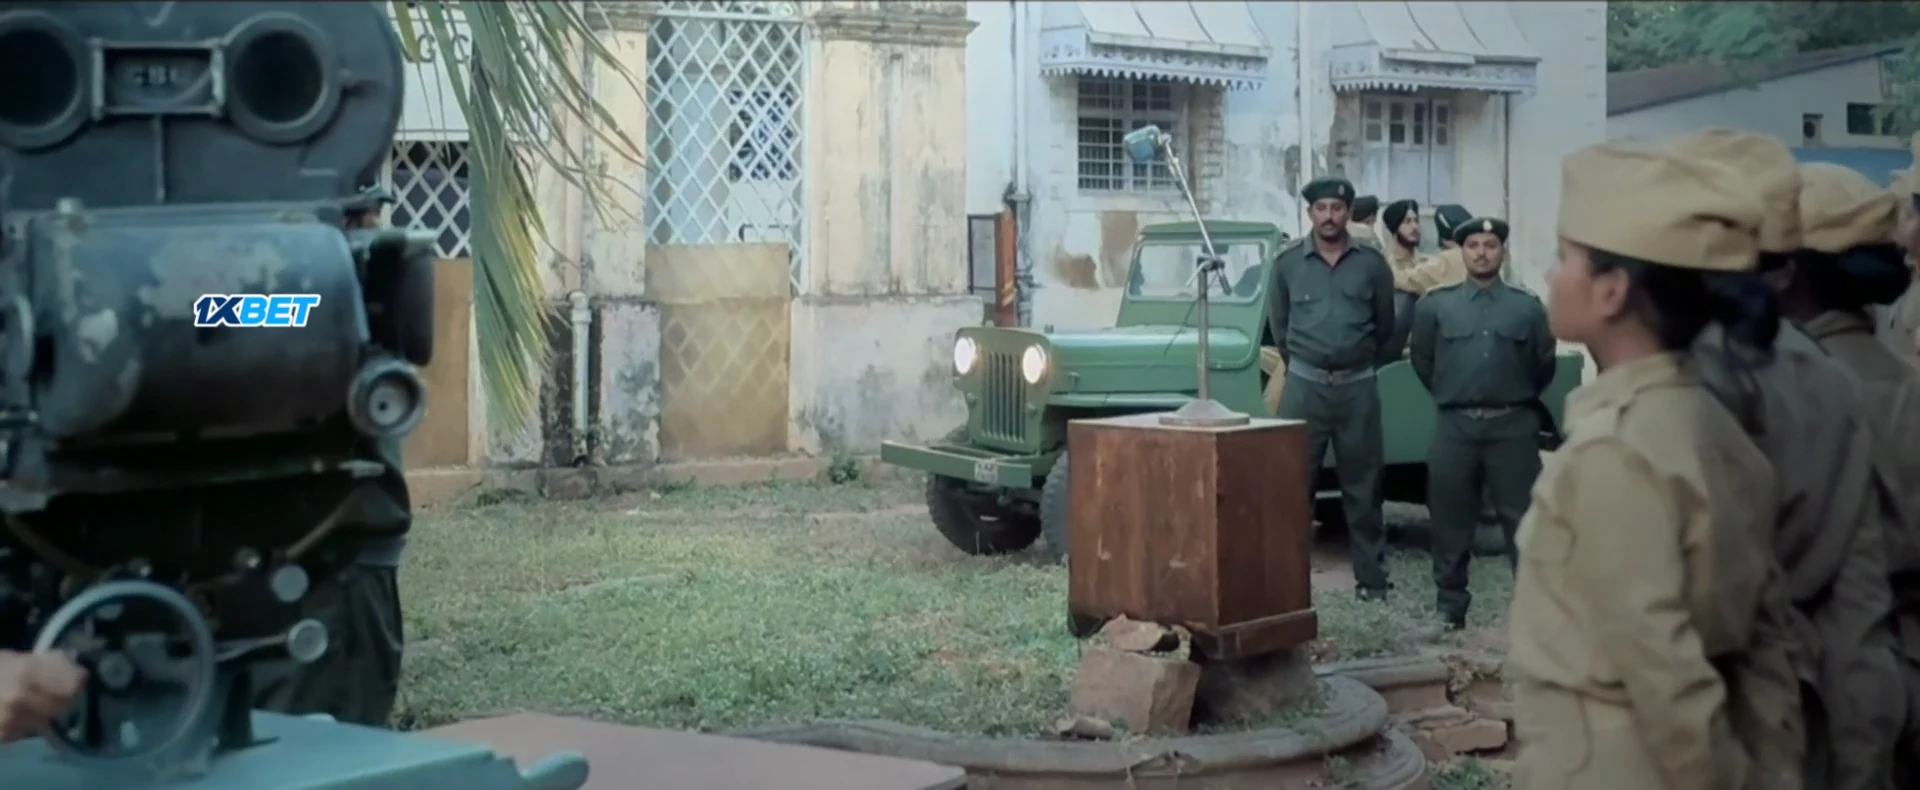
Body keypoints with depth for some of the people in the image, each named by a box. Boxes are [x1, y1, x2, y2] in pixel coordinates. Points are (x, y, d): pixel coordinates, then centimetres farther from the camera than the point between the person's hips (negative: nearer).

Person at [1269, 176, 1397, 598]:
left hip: (1358, 387, 0)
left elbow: (1386, 326, 10)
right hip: (1304, 385, 0)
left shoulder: (1371, 263, 2)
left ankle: (1372, 578, 12)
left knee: (1362, 487, 6)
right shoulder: (1288, 264, 4)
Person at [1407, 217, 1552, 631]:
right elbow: (1422, 362, 13)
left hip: (1513, 427, -1)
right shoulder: (1436, 305, 5)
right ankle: (1450, 607, 17)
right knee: (1451, 521, 7)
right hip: (1456, 427, 1)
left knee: (1522, 519, 0)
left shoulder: (1527, 307, 3)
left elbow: (1544, 365, 10)